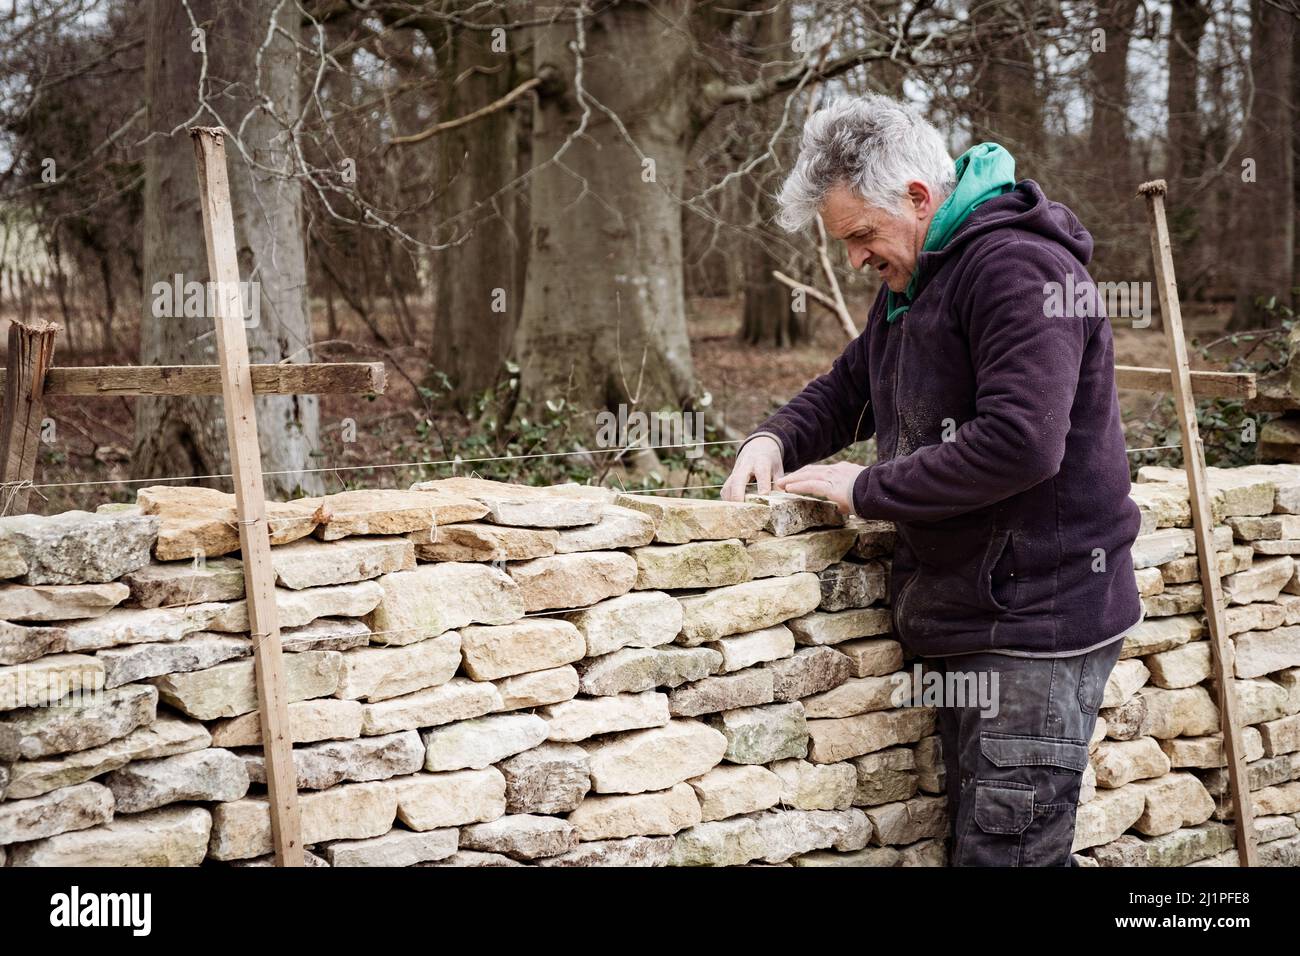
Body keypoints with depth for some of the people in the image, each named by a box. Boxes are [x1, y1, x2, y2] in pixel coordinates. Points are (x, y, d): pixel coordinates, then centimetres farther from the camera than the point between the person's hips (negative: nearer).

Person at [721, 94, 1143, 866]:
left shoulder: (1018, 267, -18)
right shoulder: (913, 280, 15)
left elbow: (1020, 443, -28)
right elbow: (850, 387, 25)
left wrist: (868, 490, -17)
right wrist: (776, 441, 3)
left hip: (1037, 622, -10)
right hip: (968, 622, 10)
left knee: (1003, 852, -8)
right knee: (976, 838, 16)